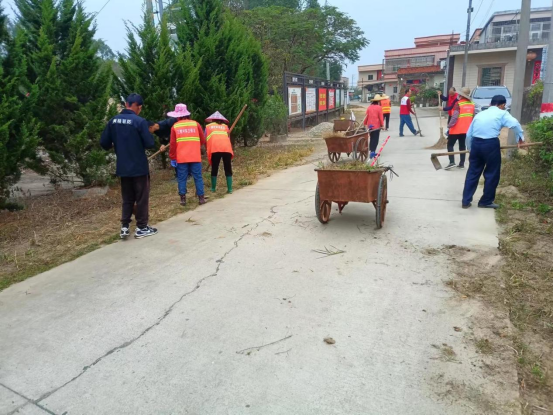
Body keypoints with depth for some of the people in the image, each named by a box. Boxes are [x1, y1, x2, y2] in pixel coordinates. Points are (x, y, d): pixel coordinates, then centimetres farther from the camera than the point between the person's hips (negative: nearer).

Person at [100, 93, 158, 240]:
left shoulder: (113, 121, 1)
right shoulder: (140, 121, -15)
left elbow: (104, 143, 4)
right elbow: (150, 144, -15)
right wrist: (150, 136, 6)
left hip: (123, 167, 5)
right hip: (139, 167, -5)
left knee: (127, 198, 17)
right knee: (142, 198, 8)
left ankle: (124, 227, 17)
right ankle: (142, 228, 15)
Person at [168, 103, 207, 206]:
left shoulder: (175, 126, 3)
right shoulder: (195, 124, 5)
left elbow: (173, 144, 1)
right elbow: (203, 140, 9)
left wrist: (172, 158, 8)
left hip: (181, 158, 0)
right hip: (195, 157, 0)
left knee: (182, 178, 6)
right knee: (198, 177, 5)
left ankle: (183, 199, 6)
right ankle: (201, 198, 4)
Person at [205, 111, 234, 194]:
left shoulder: (208, 126, 22)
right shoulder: (225, 126, 25)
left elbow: (205, 140, 20)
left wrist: (209, 150, 34)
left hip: (215, 149, -1)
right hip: (227, 149, 1)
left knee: (214, 169, 11)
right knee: (228, 169, 8)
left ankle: (213, 188, 15)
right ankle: (230, 189, 4)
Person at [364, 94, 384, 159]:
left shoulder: (369, 107, 4)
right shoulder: (379, 107, -10)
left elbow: (366, 116, 7)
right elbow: (381, 117, -10)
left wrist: (365, 123, 16)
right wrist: (382, 125, -2)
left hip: (370, 125, 5)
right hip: (376, 125, -5)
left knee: (372, 138, 16)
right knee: (375, 139, -2)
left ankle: (372, 151, 20)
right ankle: (373, 151, -13)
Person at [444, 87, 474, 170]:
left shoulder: (458, 103, -15)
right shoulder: (472, 104, 5)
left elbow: (455, 116, -22)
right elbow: (473, 117, 10)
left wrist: (449, 126, -17)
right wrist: (470, 126, 20)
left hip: (456, 129, -6)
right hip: (466, 129, 6)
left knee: (450, 145, 3)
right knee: (462, 146, 14)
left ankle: (452, 162, -11)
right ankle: (462, 164, 14)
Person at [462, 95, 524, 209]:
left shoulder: (480, 114, 22)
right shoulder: (502, 113, 8)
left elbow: (469, 134, 18)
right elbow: (515, 124, -13)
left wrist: (470, 149, 27)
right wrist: (520, 137, 0)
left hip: (476, 143, 5)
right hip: (491, 144, -5)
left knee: (473, 173, 13)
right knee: (492, 174, 10)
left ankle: (466, 201, 14)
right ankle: (486, 201, 19)